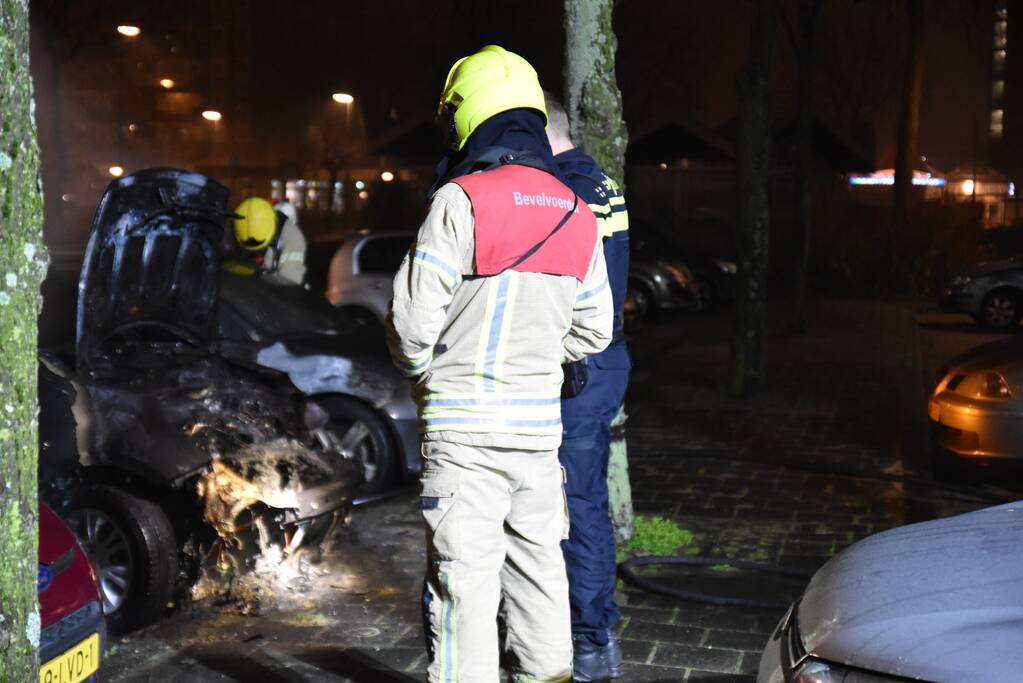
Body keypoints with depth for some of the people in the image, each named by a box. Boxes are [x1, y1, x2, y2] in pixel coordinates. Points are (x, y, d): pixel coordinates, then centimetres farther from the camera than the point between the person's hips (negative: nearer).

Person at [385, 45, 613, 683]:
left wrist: (425, 372, 8)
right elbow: (594, 330, 14)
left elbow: (413, 320, -12)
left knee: (464, 584, 1)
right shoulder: (578, 216, 8)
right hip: (539, 422, 6)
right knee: (537, 570, 18)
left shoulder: (460, 201, -12)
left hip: (464, 424, -6)